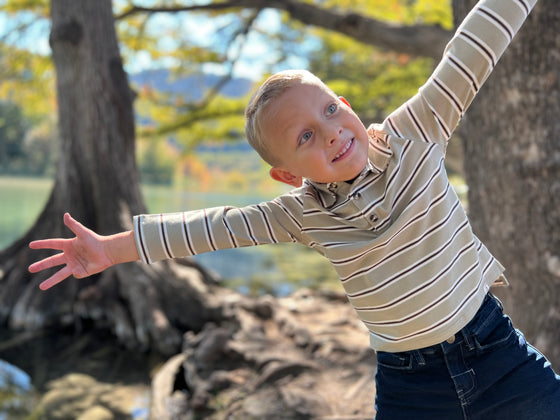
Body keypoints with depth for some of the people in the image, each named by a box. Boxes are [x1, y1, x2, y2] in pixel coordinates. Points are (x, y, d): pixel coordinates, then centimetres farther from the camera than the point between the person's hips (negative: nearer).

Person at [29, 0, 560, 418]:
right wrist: (110, 248, -5)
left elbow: (470, 56, -13)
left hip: (497, 354, 0)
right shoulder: (304, 213, -5)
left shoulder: (412, 136, -9)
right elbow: (220, 224, -5)